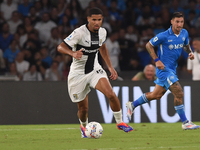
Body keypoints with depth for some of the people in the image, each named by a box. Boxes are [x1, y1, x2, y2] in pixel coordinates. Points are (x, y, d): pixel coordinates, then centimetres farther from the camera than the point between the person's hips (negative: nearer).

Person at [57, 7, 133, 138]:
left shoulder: (102, 32, -2)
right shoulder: (79, 33, -21)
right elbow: (61, 47, -23)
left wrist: (110, 67, 17)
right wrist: (73, 53, -43)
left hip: (95, 70, 3)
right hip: (78, 73, -3)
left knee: (111, 95, -20)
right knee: (83, 108, 3)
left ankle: (120, 122, -1)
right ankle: (84, 126, 37)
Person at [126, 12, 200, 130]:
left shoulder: (184, 33, 2)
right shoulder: (164, 36, -18)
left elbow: (186, 45, 22)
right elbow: (149, 45, -6)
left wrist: (190, 52, 0)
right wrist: (157, 60, -13)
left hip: (172, 69, 8)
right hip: (164, 68, -8)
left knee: (156, 95, 16)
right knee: (179, 93, -15)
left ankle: (132, 105, 34)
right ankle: (185, 123, -7)